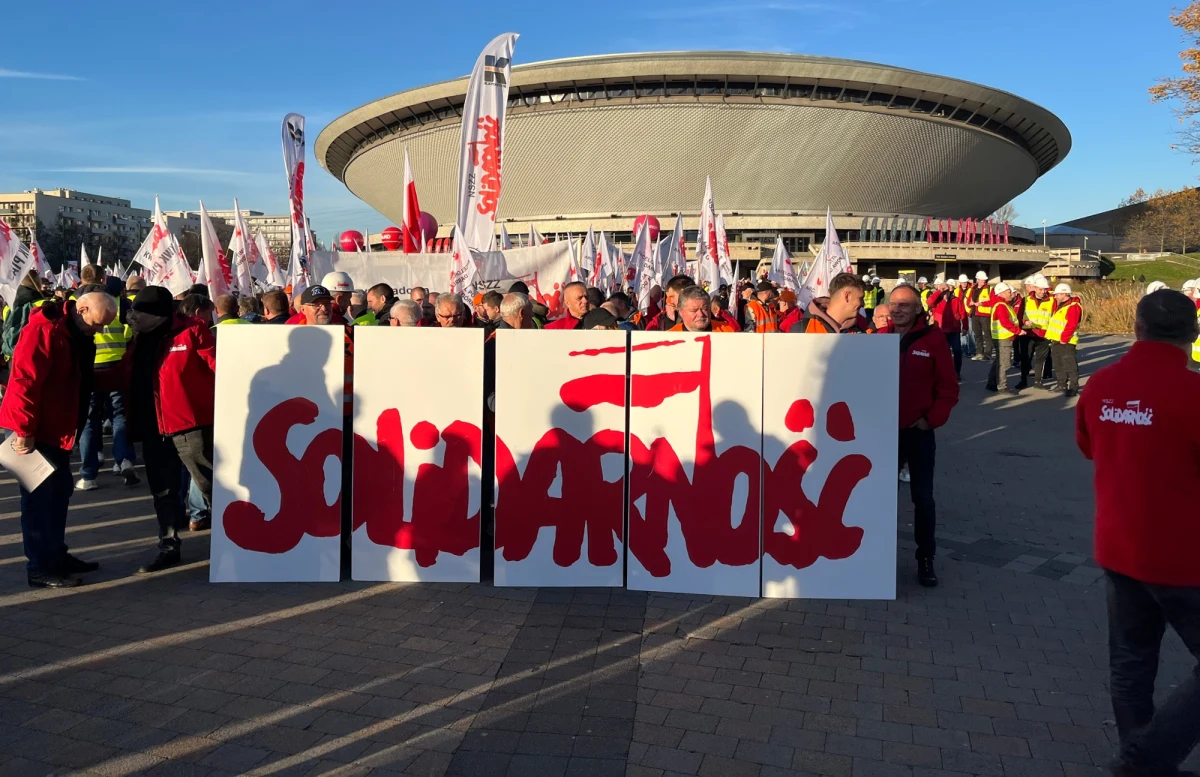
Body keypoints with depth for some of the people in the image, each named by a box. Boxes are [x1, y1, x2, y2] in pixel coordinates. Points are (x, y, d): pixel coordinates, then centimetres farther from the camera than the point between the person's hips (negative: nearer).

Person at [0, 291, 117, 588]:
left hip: (56, 429, 10)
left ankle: (57, 557, 25)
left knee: (59, 492, 15)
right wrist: (25, 431, -24)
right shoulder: (44, 330, -21)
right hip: (34, 431, -10)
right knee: (40, 497, -3)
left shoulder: (78, 335, 10)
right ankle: (40, 568, 5)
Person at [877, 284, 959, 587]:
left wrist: (932, 419, -11)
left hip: (918, 431, -3)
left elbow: (948, 387, -6)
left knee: (922, 496, 4)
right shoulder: (879, 337, 0)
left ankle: (925, 559, 15)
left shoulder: (933, 338, -8)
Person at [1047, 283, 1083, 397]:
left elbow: (1071, 325, -23)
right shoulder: (1059, 304, 14)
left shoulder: (1073, 306, -16)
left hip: (1066, 341, -10)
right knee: (1059, 364, 16)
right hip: (1056, 340, 10)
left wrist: (1064, 339, -22)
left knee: (1070, 365, -8)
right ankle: (1062, 384, 26)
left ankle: (1073, 387, -6)